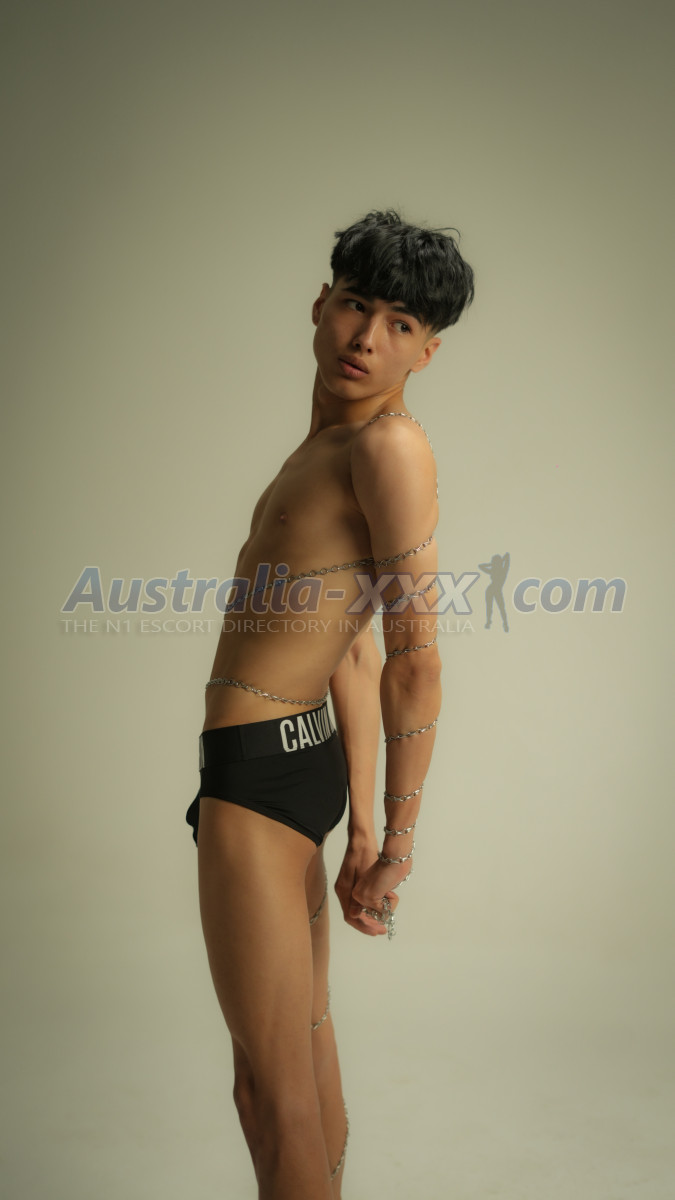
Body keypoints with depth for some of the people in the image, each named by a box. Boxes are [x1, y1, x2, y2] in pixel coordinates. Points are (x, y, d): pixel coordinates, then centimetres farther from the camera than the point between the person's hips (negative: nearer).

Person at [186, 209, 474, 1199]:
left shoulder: (389, 444, -15)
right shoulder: (326, 450, 15)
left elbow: (415, 660, -18)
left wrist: (398, 844, -13)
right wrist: (363, 833, 17)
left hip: (261, 765, -10)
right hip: (284, 760, 10)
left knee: (274, 1089, 0)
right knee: (305, 1052, 21)